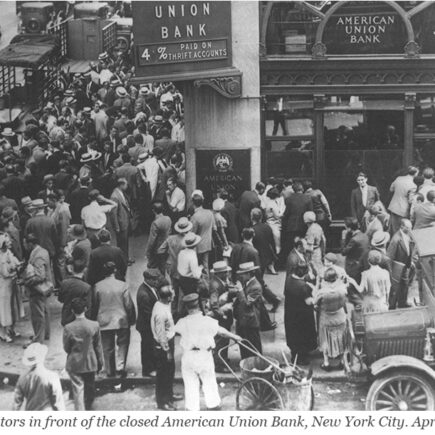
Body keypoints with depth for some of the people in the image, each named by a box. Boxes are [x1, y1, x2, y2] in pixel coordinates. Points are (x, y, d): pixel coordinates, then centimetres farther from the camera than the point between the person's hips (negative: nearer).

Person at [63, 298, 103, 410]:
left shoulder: (68, 328, -16)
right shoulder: (94, 325, -13)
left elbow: (66, 348, -6)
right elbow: (98, 346, -3)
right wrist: (100, 362, 10)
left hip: (74, 364, -2)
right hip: (90, 363, 2)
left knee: (78, 389, 3)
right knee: (89, 388, 22)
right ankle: (88, 409, 42)